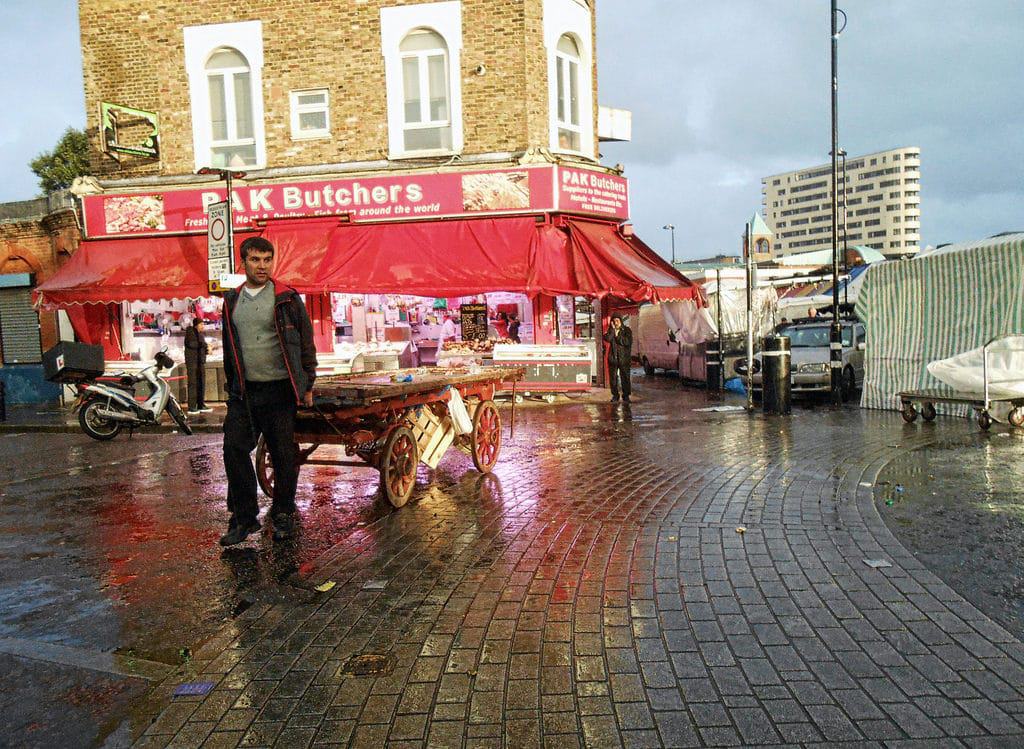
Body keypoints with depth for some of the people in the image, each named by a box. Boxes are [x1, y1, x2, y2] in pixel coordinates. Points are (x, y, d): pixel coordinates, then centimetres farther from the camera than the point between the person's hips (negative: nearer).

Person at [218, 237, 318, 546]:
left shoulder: (287, 299, -3)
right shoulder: (231, 301, 11)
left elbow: (306, 343, 0)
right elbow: (228, 348, 20)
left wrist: (307, 386, -1)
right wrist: (231, 386, 19)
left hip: (279, 391, -4)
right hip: (243, 392, 4)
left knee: (284, 455, 3)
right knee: (234, 450, 0)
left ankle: (283, 515, 20)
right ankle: (244, 517, 13)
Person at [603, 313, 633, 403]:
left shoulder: (627, 330, 3)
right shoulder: (610, 330, 9)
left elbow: (628, 342, -12)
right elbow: (607, 339, -11)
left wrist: (618, 336, -8)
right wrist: (612, 329, -13)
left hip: (624, 358, -2)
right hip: (613, 357, 2)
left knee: (625, 377, -1)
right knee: (613, 377, 4)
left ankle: (626, 396, 8)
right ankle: (615, 395, 14)